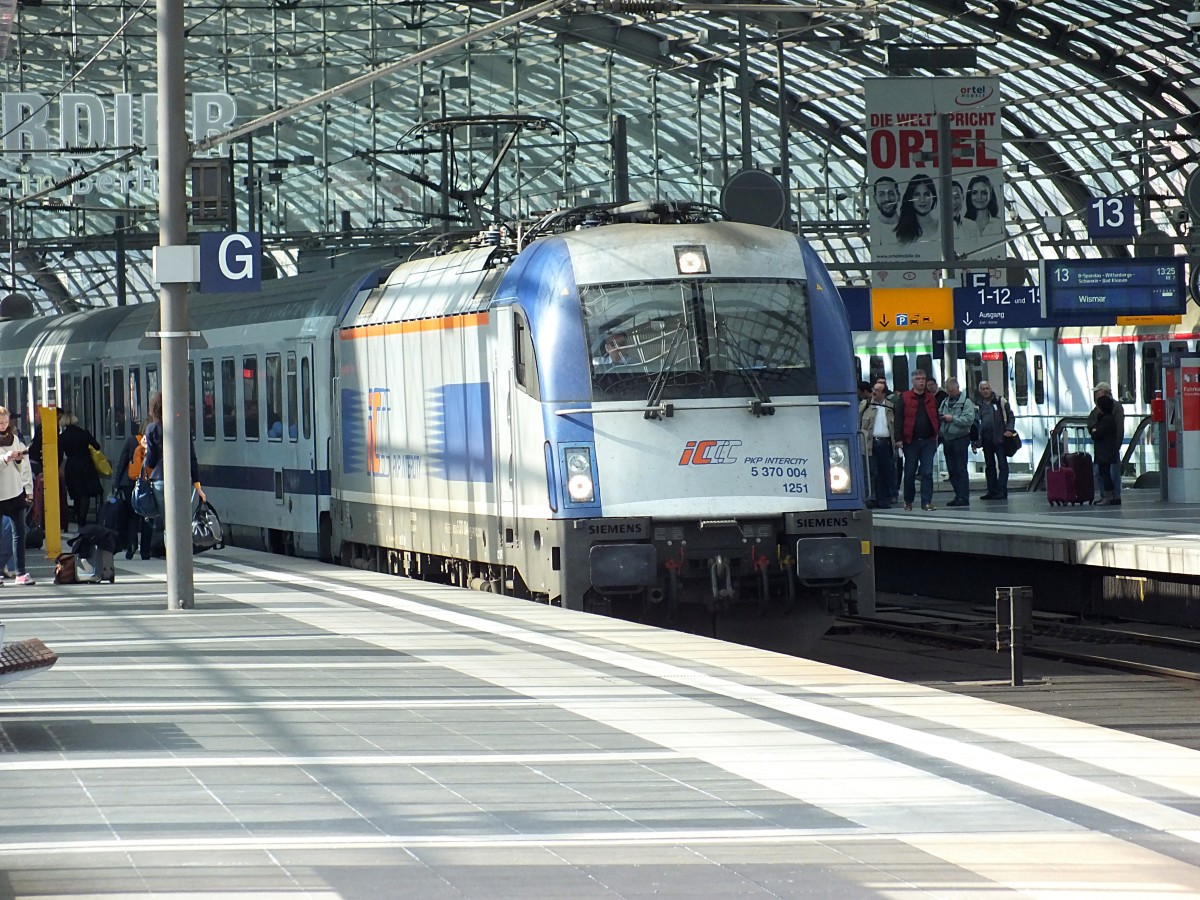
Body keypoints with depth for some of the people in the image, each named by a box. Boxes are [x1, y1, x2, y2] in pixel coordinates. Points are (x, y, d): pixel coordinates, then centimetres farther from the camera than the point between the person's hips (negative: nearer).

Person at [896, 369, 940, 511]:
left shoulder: (931, 398, 10)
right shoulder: (905, 398, 1)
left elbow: (936, 418, 11)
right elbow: (899, 418, -2)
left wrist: (937, 437, 4)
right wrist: (899, 438, -9)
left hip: (928, 441, 1)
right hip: (911, 441, -1)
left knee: (927, 472, -4)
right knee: (909, 473, 7)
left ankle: (926, 502, -2)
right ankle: (908, 501, 21)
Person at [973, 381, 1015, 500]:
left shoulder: (1000, 401, 4)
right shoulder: (977, 404, 11)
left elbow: (1010, 416, 7)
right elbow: (974, 423, 13)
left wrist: (1009, 429, -9)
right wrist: (974, 442, 9)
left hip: (999, 438, -3)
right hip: (986, 439, 3)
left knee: (1002, 464, -6)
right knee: (989, 465, 7)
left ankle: (1002, 490, -7)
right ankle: (992, 491, 11)